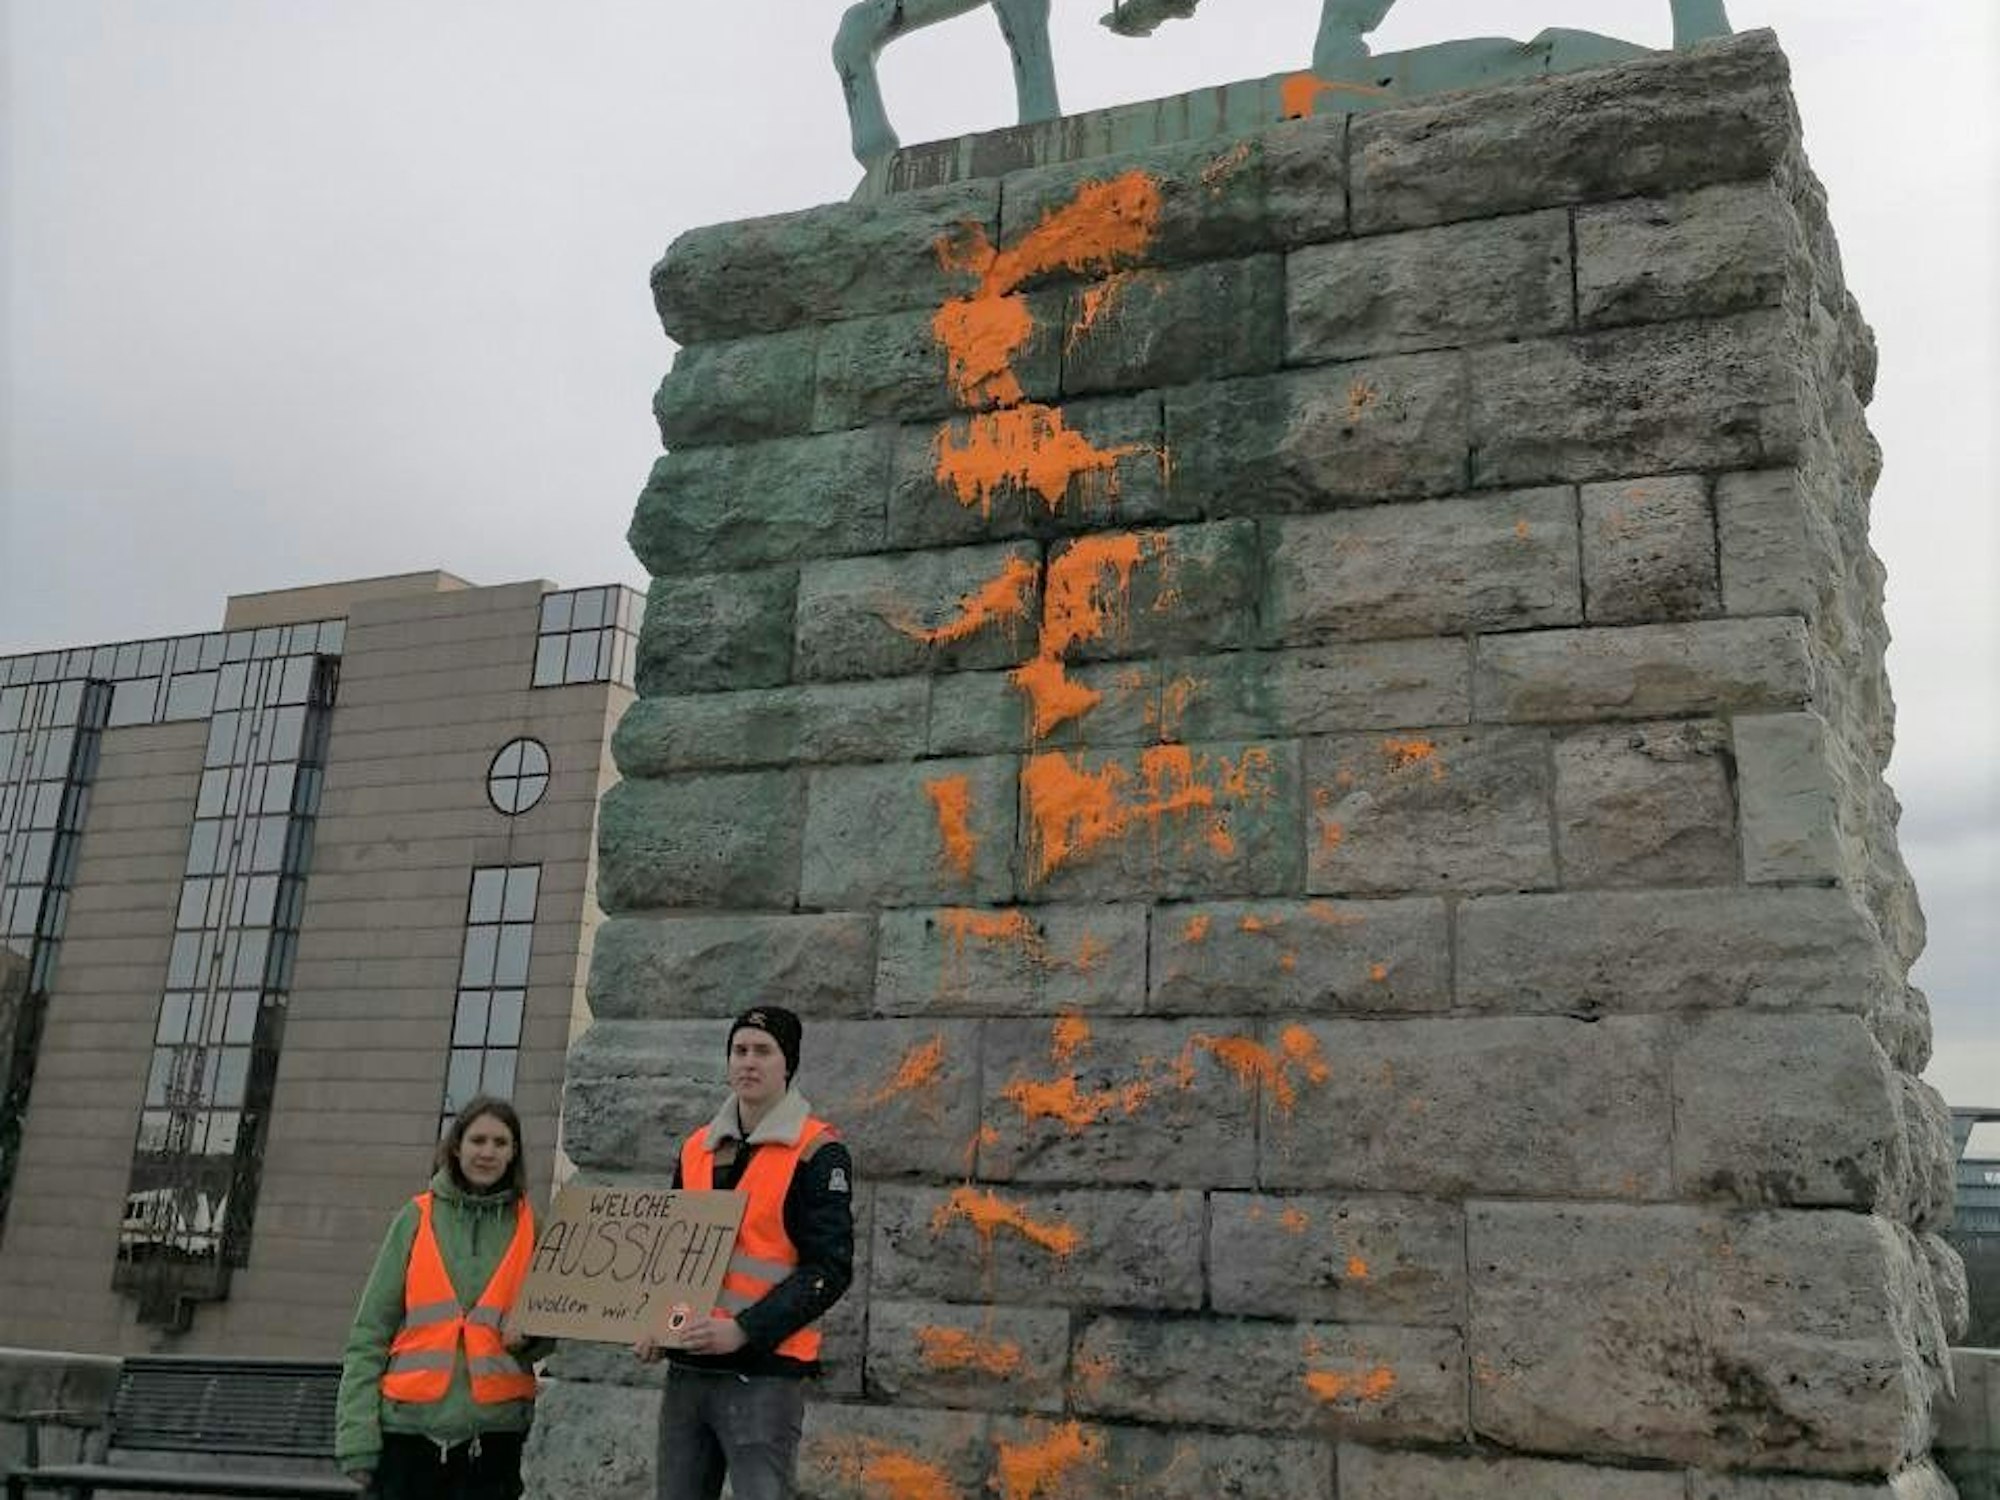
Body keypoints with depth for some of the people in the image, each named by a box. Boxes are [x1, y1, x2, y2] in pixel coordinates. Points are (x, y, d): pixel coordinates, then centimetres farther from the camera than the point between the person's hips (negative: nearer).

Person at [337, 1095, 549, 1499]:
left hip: (494, 1428, 1)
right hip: (410, 1425, 0)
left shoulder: (529, 1226, 4)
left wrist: (529, 1337, -10)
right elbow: (370, 1331, 2)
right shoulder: (417, 1218, 2)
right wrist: (357, 1433, -5)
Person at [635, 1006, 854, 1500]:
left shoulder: (818, 1152, -6)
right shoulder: (696, 1148, 13)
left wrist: (744, 1330, -21)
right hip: (686, 1368, 6)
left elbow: (830, 1269, -11)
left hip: (764, 1372, -6)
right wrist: (651, 1325, 4)